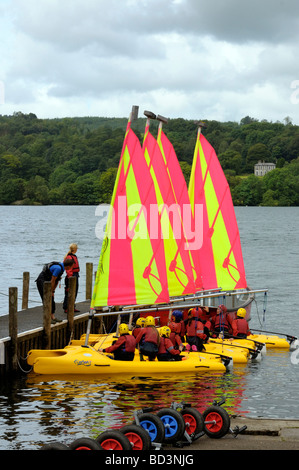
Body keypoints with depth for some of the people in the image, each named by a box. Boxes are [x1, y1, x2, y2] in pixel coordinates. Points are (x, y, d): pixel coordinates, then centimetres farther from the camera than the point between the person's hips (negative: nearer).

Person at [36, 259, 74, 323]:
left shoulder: (61, 267, 6)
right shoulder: (58, 268, -25)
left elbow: (57, 281, 13)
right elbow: (53, 281, -21)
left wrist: (53, 291, 12)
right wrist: (51, 292, -12)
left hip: (47, 282, 10)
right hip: (41, 281, -10)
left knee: (51, 300, 8)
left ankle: (52, 317, 10)